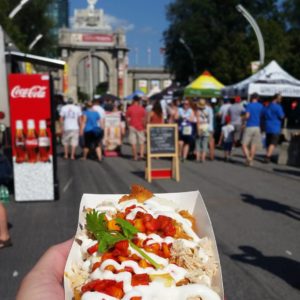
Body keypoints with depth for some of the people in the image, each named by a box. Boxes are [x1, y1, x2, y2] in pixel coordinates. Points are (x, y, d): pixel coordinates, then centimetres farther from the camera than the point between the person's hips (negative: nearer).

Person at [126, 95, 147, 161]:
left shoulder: (129, 108, -2)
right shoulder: (142, 109, -2)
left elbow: (127, 118, 0)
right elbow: (144, 119, -4)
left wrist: (129, 125, 12)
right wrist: (144, 127, 5)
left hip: (132, 126, 0)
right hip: (140, 127, 0)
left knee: (133, 143, 4)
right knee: (142, 142, 8)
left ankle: (135, 156, 6)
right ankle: (141, 155, -6)